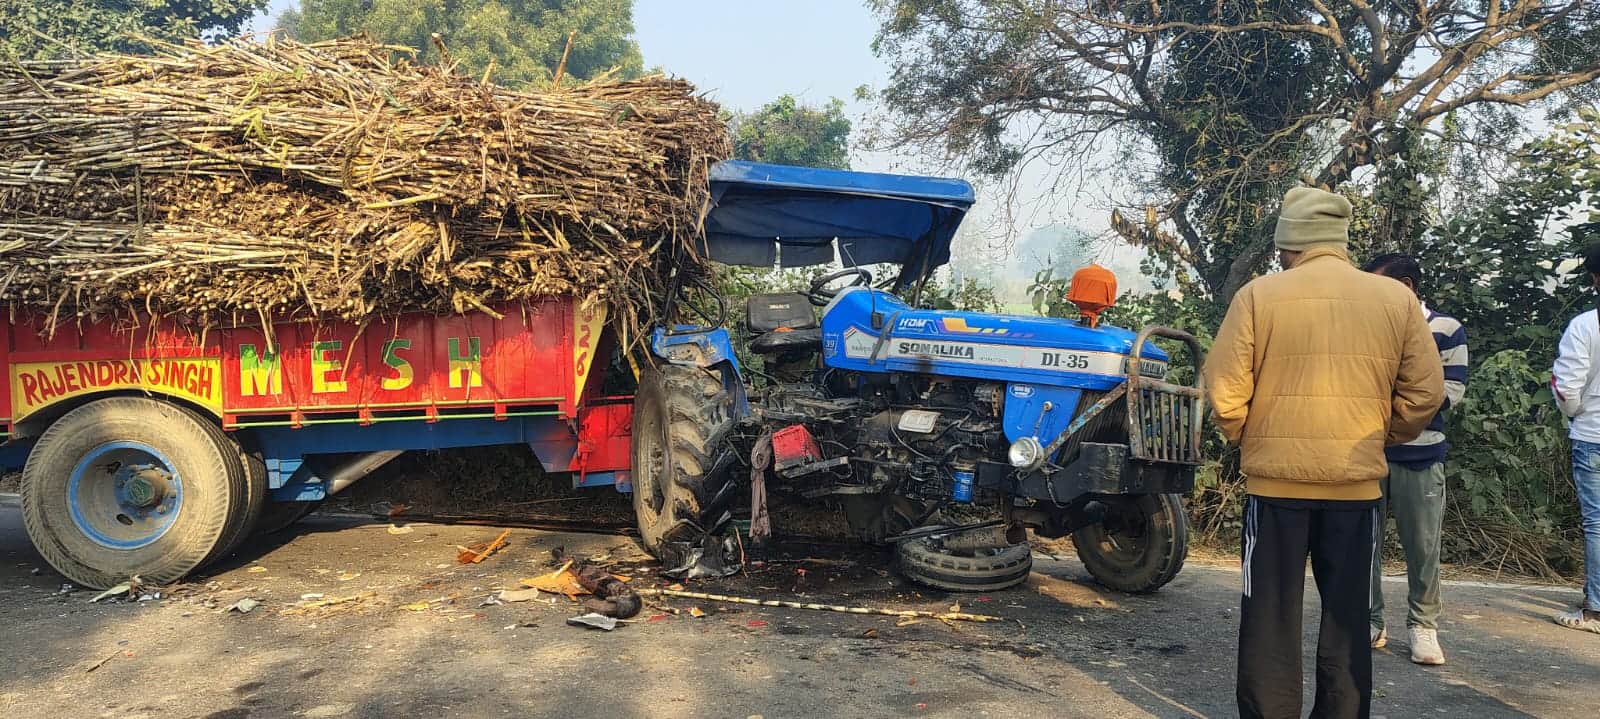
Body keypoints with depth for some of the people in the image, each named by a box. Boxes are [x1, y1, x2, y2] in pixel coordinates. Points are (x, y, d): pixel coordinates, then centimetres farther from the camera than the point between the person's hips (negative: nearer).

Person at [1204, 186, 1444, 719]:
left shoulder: (1258, 296, -6)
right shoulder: (1397, 299, 1)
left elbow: (1224, 390, -8)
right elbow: (1425, 393, 1)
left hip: (1275, 478, -2)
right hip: (1357, 480, 2)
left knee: (1271, 615, 9)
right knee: (1347, 617, 14)